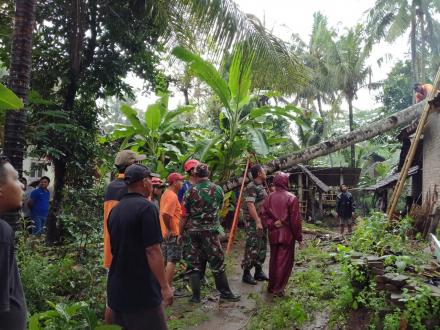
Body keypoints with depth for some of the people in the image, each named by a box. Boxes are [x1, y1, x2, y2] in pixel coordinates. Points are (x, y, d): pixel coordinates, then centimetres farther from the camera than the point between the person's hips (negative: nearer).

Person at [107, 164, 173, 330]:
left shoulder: (115, 210, 8)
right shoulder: (146, 207, -17)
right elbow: (152, 251, -21)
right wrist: (164, 286, -14)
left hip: (117, 290, 8)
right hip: (142, 291, -8)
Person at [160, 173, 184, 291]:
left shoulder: (166, 193, 13)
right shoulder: (172, 196, -17)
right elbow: (165, 214, -27)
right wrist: (170, 229, -17)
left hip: (165, 233, 10)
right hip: (173, 233, -10)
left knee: (165, 260, 16)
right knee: (172, 260, -4)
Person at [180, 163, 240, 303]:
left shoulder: (190, 191, -6)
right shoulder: (218, 189, -3)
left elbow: (185, 216, -3)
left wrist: (180, 233, 8)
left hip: (193, 231, 1)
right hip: (210, 230, -1)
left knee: (195, 263, 11)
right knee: (217, 262, 9)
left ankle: (196, 295, 15)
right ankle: (225, 292, 18)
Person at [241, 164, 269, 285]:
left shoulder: (261, 187, 15)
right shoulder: (251, 187, -15)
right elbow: (250, 205, -22)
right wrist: (257, 221, -27)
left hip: (262, 222, 9)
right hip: (253, 223, -9)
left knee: (262, 247, 14)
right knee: (252, 248, -5)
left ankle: (258, 271, 25)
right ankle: (246, 274, 6)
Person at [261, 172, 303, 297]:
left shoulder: (269, 197, 1)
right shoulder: (291, 198, -12)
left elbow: (264, 215, -4)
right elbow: (295, 220, -11)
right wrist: (299, 238, -4)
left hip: (273, 234, 5)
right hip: (287, 235, -4)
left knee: (273, 260, 17)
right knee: (284, 262, 6)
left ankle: (271, 286, 28)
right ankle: (278, 289, 10)